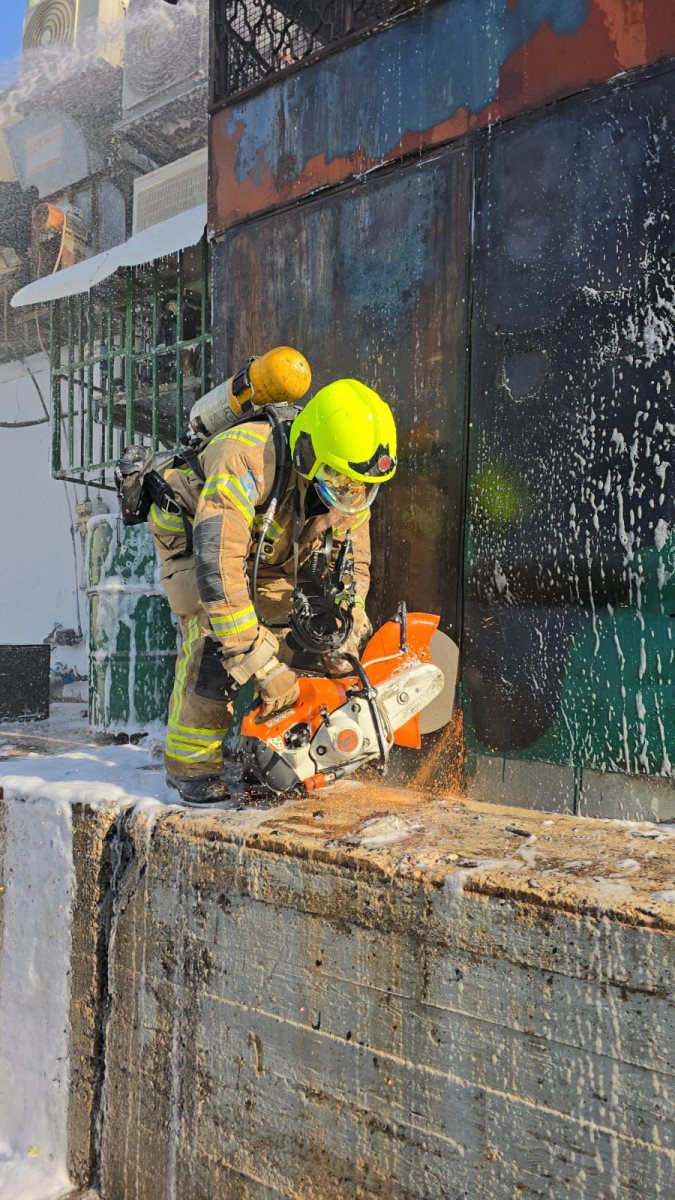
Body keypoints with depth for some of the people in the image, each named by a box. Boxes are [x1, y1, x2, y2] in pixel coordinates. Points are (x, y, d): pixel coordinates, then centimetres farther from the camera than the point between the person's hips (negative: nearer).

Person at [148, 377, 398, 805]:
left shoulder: (351, 489, -22)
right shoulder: (249, 461, -44)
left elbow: (351, 568, -11)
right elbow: (217, 566, -49)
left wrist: (343, 647, -24)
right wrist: (265, 667, -48)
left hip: (269, 552, 6)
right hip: (193, 533, -5)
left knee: (292, 642, -6)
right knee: (215, 632, -25)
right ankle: (191, 763, -11)